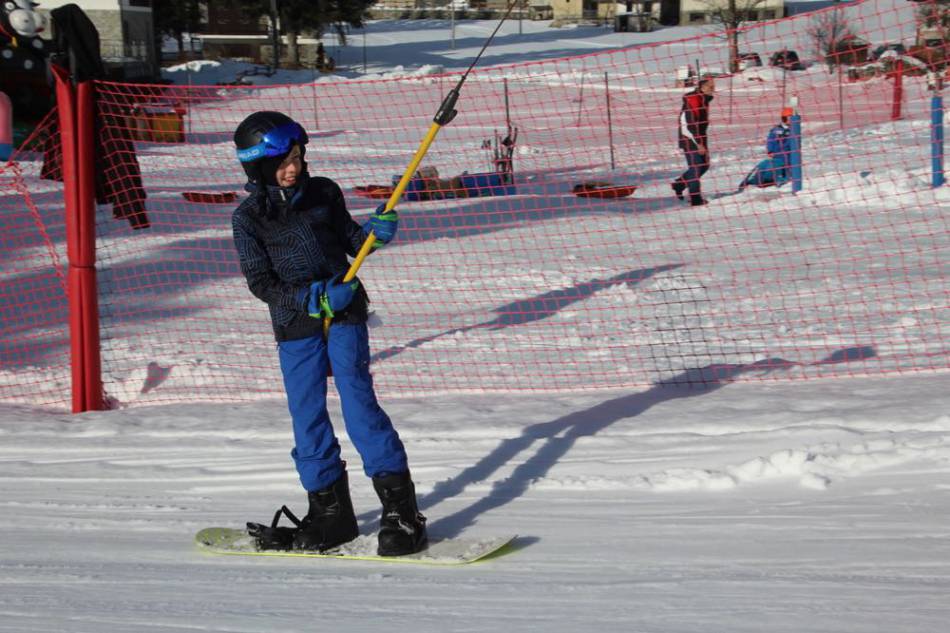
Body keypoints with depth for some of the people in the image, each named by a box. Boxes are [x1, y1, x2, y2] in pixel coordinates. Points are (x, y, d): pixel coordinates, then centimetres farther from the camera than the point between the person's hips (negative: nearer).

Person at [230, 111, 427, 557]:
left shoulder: (323, 193, 4)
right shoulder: (248, 218, -2)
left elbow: (348, 239, 17)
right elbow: (260, 283, -6)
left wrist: (373, 231, -6)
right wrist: (312, 299, -18)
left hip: (345, 313, -1)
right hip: (296, 324, 1)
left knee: (357, 399, -11)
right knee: (307, 415, 3)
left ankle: (400, 505, -8)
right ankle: (331, 512, 15)